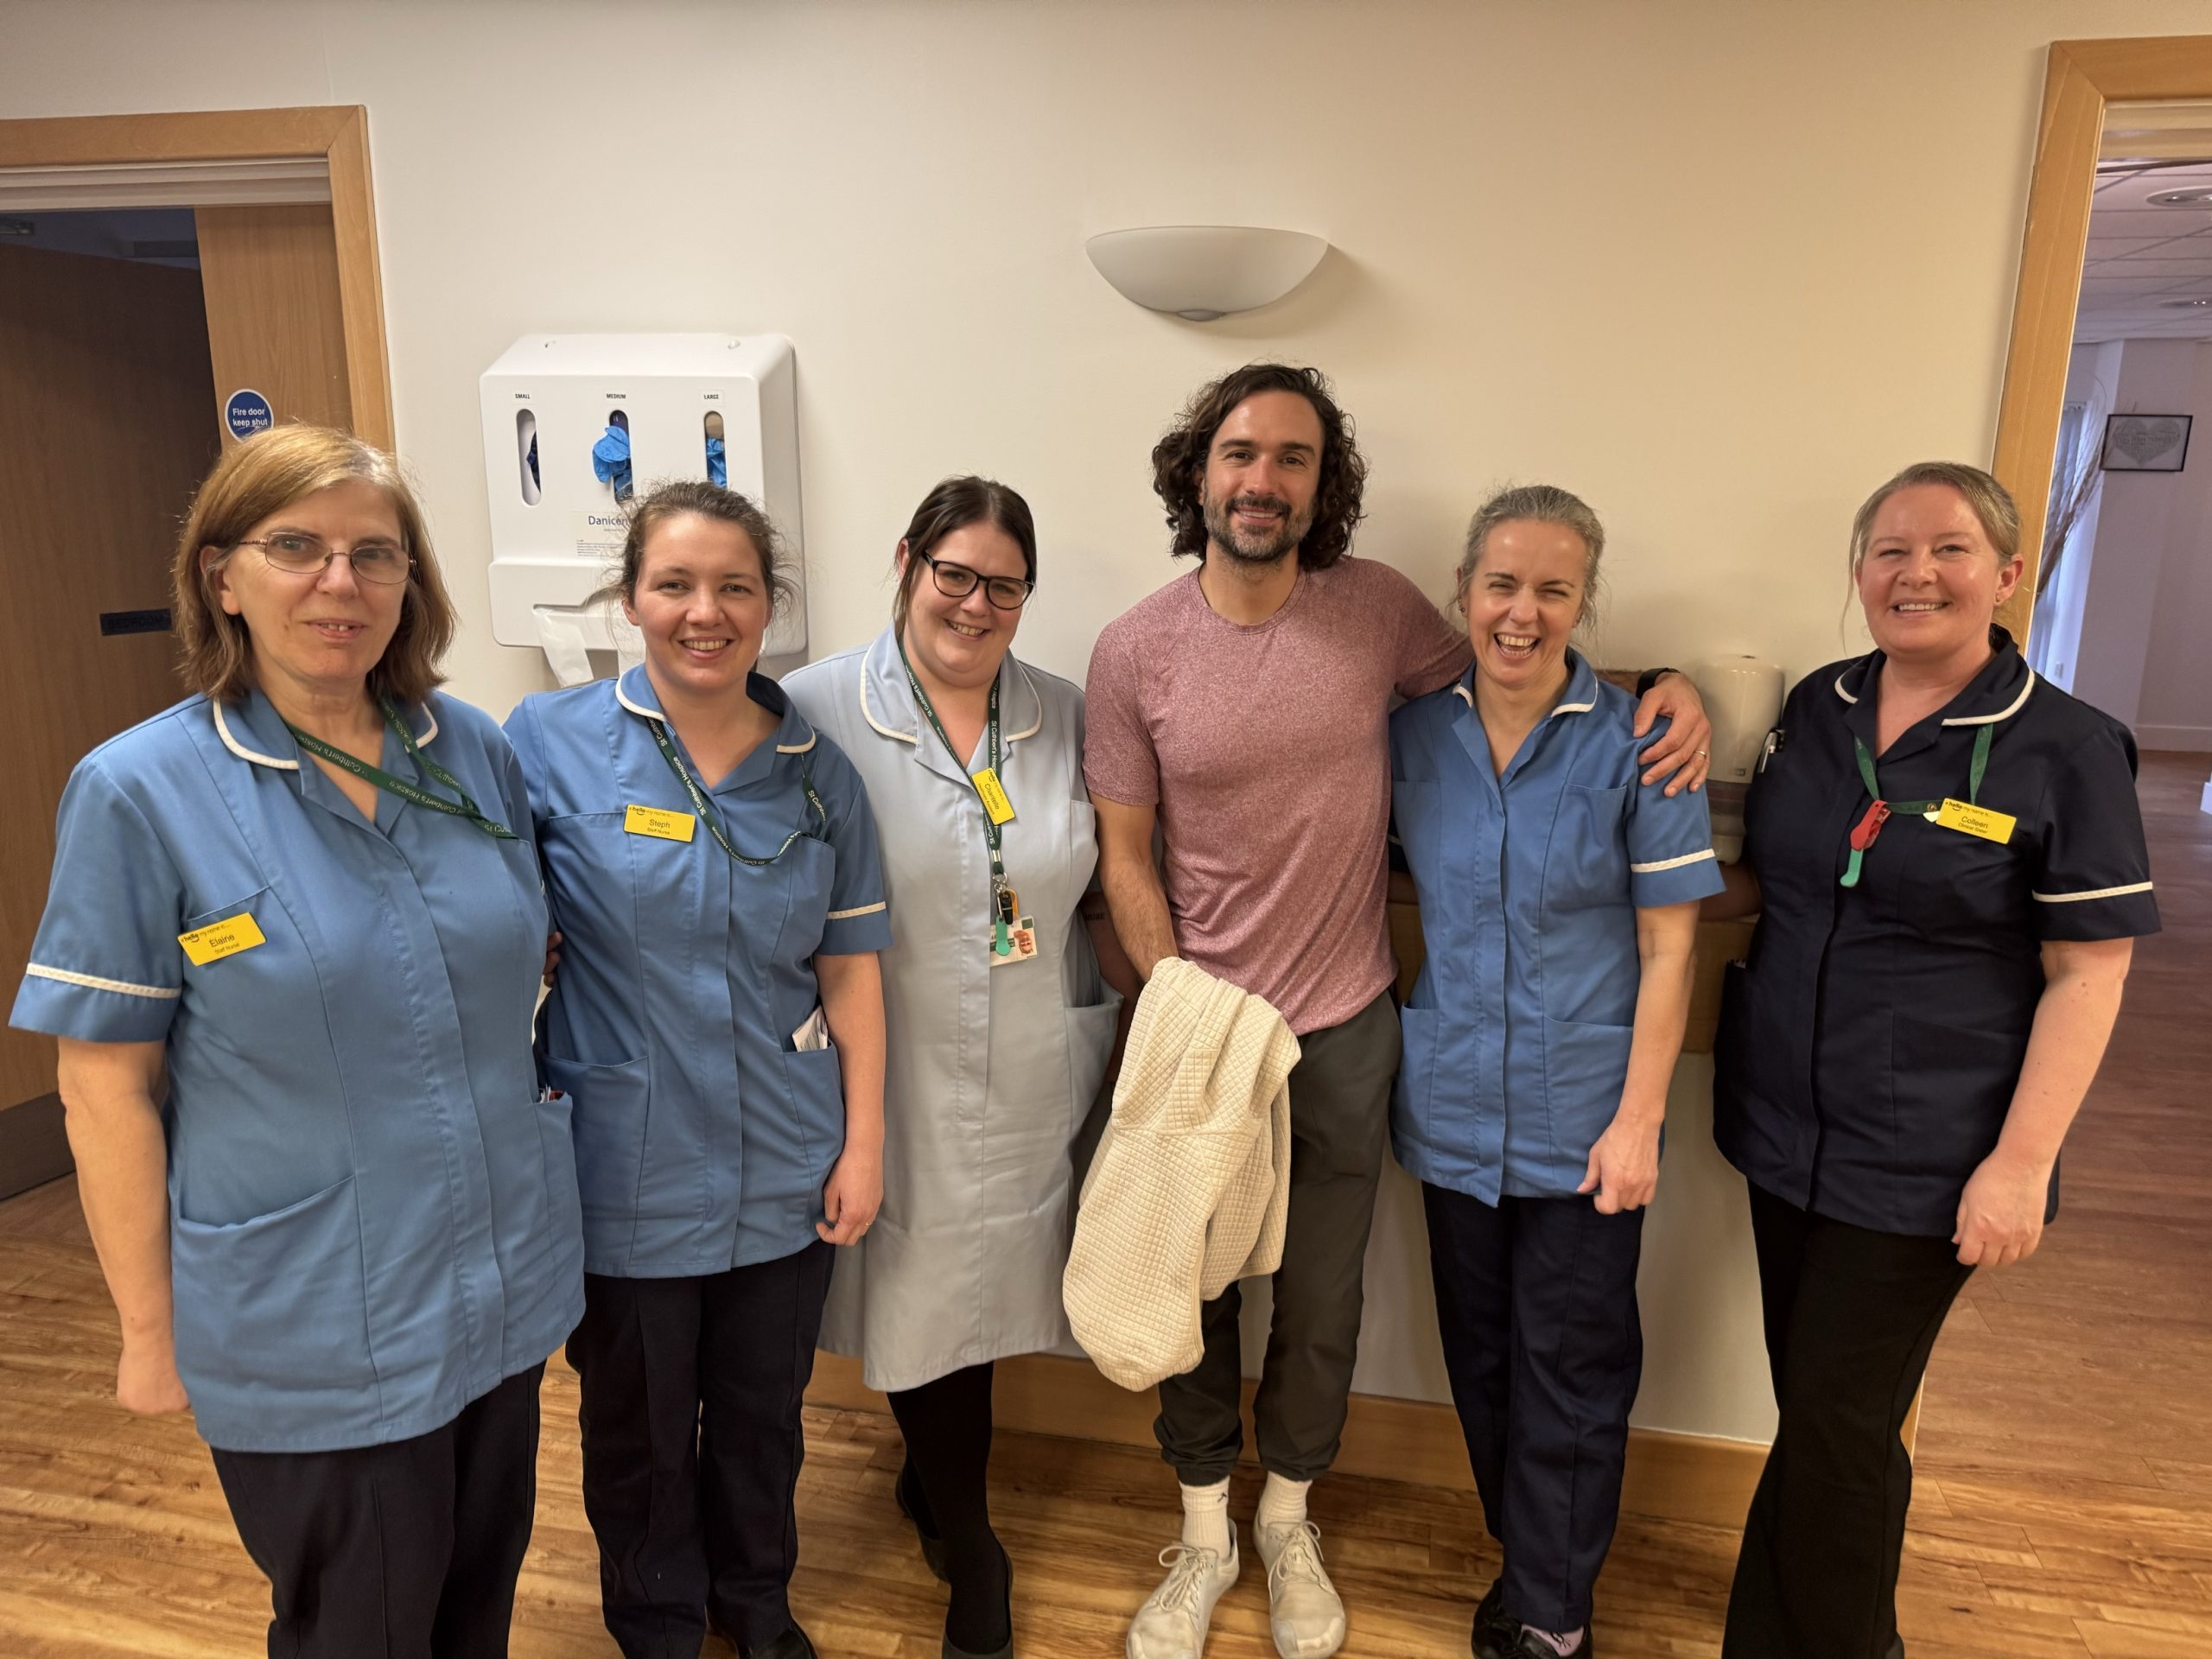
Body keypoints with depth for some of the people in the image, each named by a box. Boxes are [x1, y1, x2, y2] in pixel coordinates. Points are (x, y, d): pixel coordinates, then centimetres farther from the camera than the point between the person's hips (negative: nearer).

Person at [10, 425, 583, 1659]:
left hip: (510, 1286, 4)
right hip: (313, 1335, -4)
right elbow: (106, 1086, -10)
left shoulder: (479, 752, -2)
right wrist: (150, 1329, -5)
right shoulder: (139, 793, -13)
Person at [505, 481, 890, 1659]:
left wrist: (864, 1142, 1)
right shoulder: (550, 744, -10)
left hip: (785, 1172, 2)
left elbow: (849, 966, 2)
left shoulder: (818, 771, -2)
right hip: (627, 1173, -2)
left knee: (763, 1408, 21)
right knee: (640, 1426, 19)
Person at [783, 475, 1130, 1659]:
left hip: (1034, 1087, 4)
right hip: (895, 1089, -3)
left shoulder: (1067, 719, 3)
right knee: (922, 1298, 11)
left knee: (986, 1291, 18)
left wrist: (1119, 1019, 6)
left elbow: (1100, 883, 10)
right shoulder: (816, 711, -10)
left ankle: (931, 1480, 48)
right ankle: (967, 1539, 38)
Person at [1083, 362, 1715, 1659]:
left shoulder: (1378, 608, -7)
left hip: (1346, 1029, 1)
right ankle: (1204, 1536, 41)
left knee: (1322, 1298, 17)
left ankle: (1288, 1519, 44)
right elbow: (1125, 854, -3)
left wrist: (1662, 688, -7)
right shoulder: (1136, 650, -8)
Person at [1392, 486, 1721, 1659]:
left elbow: (1668, 948, -9)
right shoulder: (1414, 733, -2)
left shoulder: (1637, 746, -11)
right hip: (1453, 1111, 3)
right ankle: (1527, 1551, 41)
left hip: (1582, 1119, -3)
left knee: (1571, 1370, 10)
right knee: (1479, 1354, 18)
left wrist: (1639, 1120, -11)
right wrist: (1390, 1057, 4)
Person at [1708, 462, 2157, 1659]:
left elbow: (2087, 976, -11)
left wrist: (2020, 1164, -15)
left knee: (1836, 1427, 6)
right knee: (1808, 1401, 18)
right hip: (1783, 1129, 5)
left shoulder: (2065, 751, -11)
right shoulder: (1815, 707, 3)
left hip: (1918, 1159, -5)